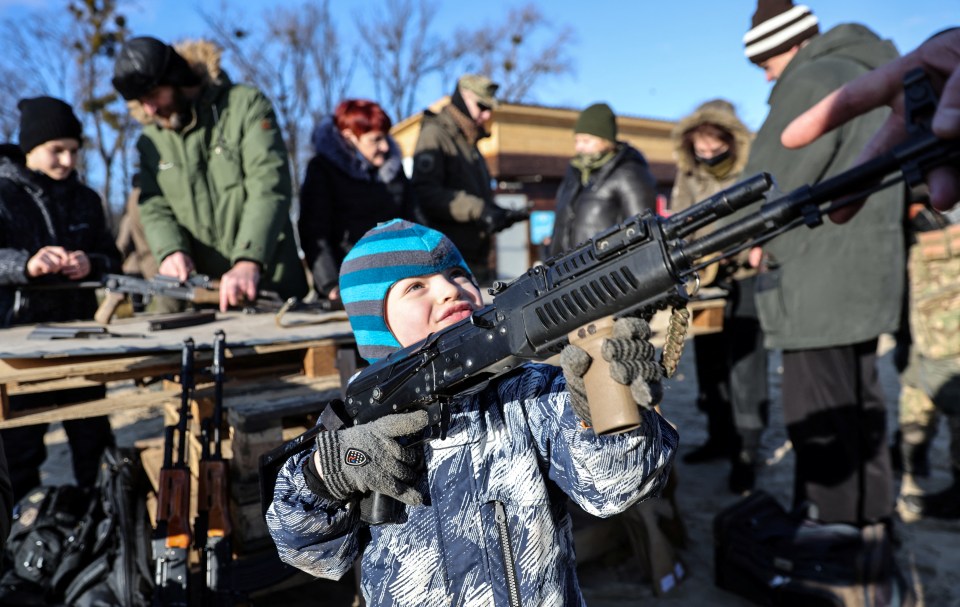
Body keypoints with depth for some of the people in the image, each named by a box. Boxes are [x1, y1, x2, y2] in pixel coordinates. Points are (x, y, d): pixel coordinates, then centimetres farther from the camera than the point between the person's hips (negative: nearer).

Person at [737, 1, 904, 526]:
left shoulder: (813, 82, -12)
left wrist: (761, 241, 5)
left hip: (819, 290, -10)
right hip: (863, 281, 10)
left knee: (819, 421, -2)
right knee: (858, 407, 18)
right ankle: (870, 524, 31)